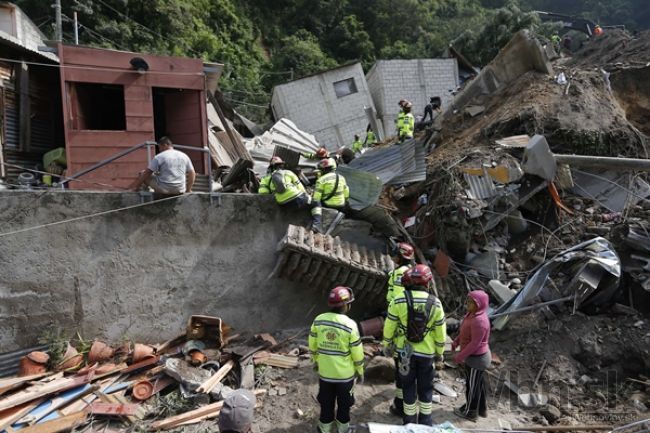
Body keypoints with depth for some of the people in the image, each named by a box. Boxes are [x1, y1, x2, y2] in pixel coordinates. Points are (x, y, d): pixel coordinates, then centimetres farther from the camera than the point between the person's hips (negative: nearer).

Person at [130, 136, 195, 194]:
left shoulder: (159, 157, -5)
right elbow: (192, 173, 9)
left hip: (163, 189, -4)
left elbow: (147, 173, -5)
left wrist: (136, 185, 4)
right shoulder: (184, 156, 8)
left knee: (142, 174, 12)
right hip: (180, 191, 5)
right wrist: (188, 190, 15)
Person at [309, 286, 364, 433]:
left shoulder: (318, 320, -10)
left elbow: (312, 346, 2)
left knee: (326, 403, 22)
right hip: (345, 374, -3)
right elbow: (357, 353, -13)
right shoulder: (350, 325, -21)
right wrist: (360, 371, 2)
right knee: (344, 404, 19)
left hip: (325, 372, 3)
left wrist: (316, 361, 19)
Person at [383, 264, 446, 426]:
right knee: (426, 388, 18)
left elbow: (389, 327, -8)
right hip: (427, 353, 1)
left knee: (408, 387, 16)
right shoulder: (435, 303, -10)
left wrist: (387, 345, 9)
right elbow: (440, 334, -4)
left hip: (405, 352, -1)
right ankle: (426, 422, 31)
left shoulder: (399, 301, -15)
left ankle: (410, 422, 27)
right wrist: (439, 356, 8)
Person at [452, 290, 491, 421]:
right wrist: (456, 342, 13)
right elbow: (464, 332, 14)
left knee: (472, 386, 9)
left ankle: (470, 412, 26)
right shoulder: (472, 314, -1)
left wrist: (460, 356, -22)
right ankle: (482, 409, 39)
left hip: (476, 358, -9)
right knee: (479, 383, 23)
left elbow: (475, 343, -28)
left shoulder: (479, 321, -31)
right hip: (476, 356, 9)